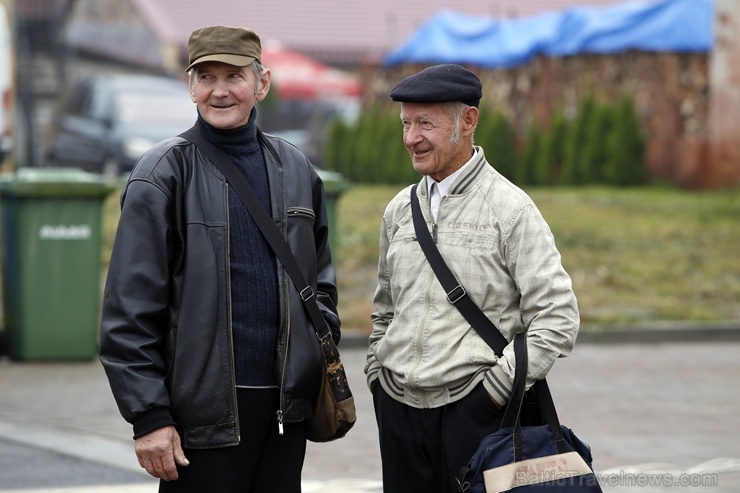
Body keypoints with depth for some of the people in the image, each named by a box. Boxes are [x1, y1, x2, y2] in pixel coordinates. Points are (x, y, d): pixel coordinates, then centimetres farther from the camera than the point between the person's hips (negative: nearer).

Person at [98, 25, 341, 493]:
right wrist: (149, 416, -12)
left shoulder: (295, 169, 10)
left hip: (287, 404, 5)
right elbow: (130, 310, -8)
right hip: (204, 409, -5)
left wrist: (325, 363, 10)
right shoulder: (165, 174, -5)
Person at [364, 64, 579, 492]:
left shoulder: (510, 209, -6)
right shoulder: (400, 210, 12)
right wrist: (376, 373, 13)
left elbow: (558, 319, -10)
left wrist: (495, 388, -13)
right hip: (397, 408, 5)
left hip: (471, 409, -5)